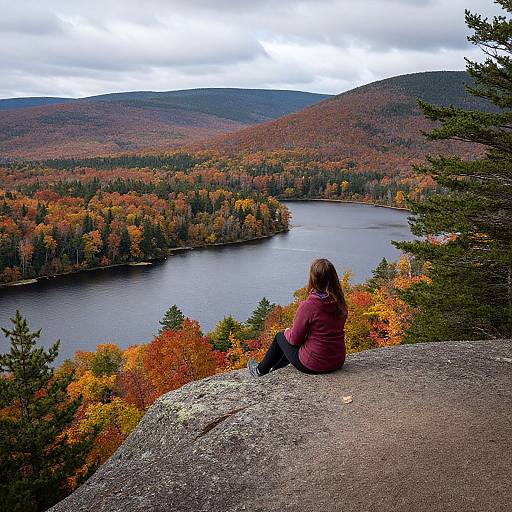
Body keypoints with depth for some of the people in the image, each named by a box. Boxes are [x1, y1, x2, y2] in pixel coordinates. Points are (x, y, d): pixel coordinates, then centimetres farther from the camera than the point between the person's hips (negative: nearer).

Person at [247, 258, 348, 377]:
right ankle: (276, 367, 50)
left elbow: (295, 339, -13)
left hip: (312, 366, -6)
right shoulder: (341, 304, -4)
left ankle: (261, 370, 43)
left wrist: (287, 332, 10)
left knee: (280, 337, 21)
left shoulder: (307, 306, -23)